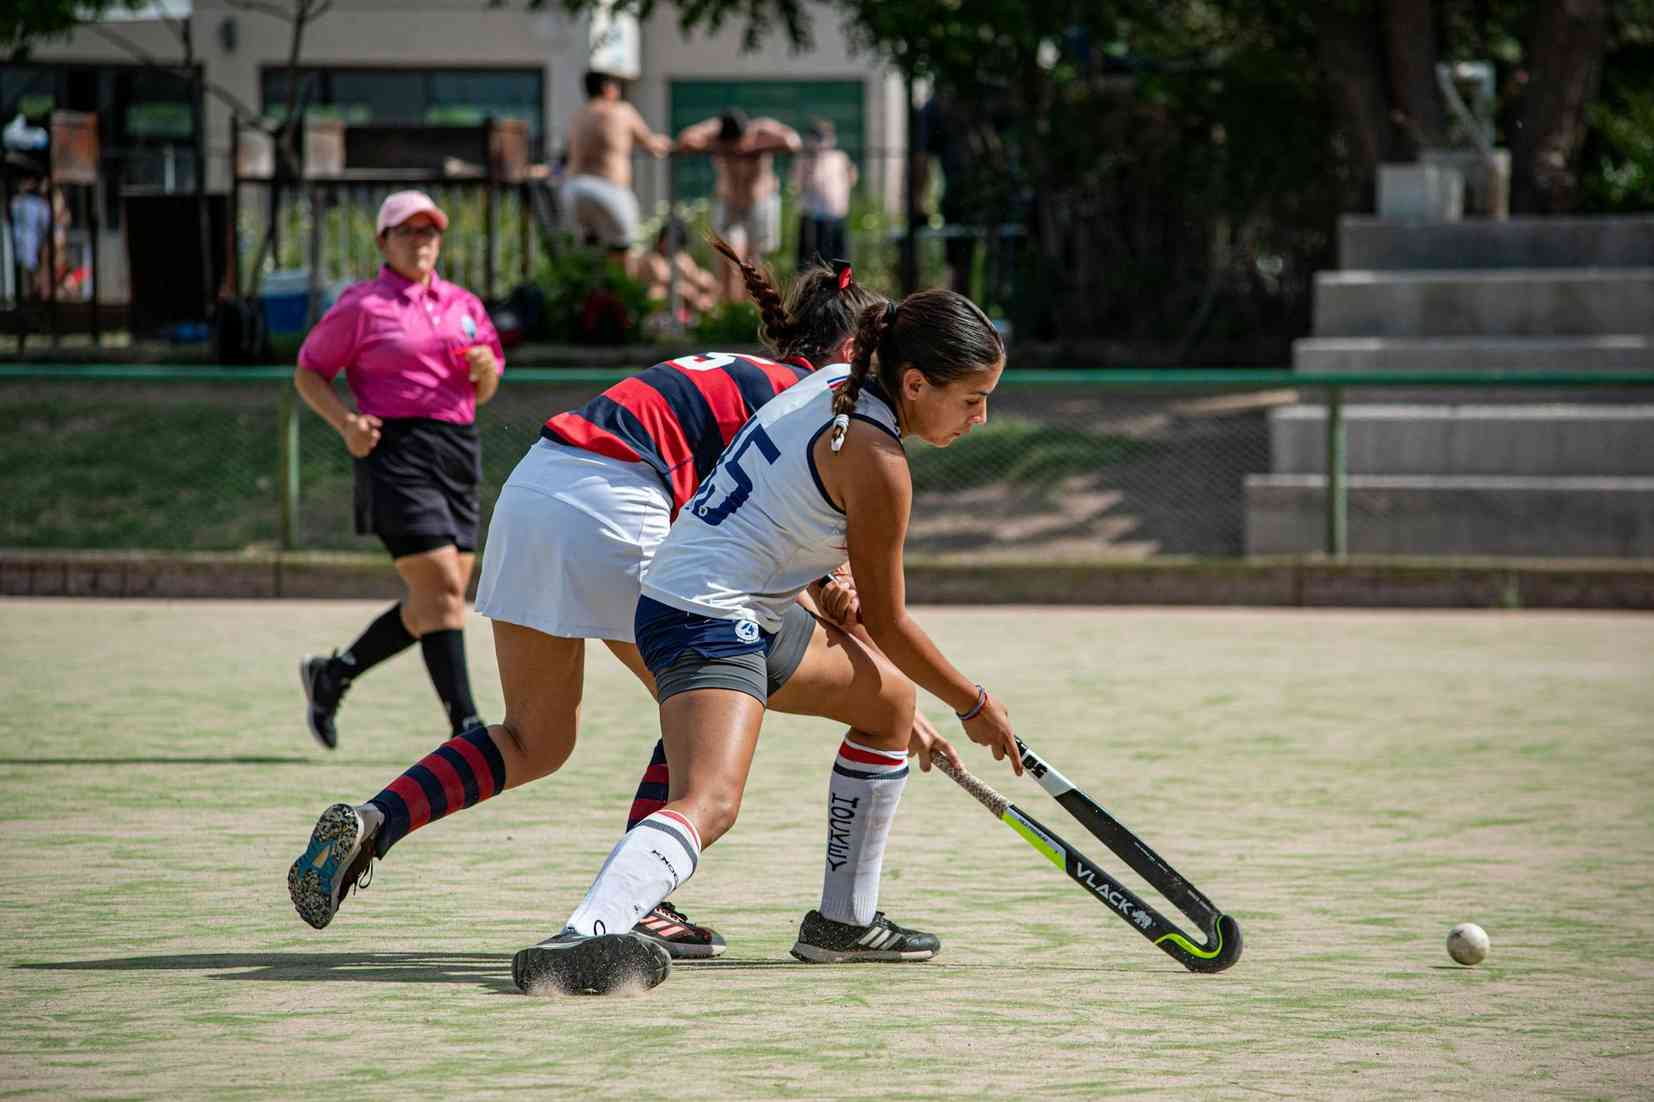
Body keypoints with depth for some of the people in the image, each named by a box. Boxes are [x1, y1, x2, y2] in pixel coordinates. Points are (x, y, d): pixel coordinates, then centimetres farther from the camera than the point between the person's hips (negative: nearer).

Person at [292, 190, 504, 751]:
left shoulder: (463, 305, 16)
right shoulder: (362, 305, -1)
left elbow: (482, 392, 22)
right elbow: (308, 372, 3)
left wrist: (485, 369, -2)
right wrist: (345, 421, -13)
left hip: (458, 451, 7)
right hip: (396, 449, -7)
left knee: (434, 603, 8)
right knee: (441, 588, -15)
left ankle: (331, 674, 27)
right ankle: (464, 725, -14)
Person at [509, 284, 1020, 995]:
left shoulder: (836, 383, 9)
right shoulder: (875, 460, -17)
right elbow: (886, 624, -6)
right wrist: (975, 706, 7)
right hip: (711, 620, -11)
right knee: (711, 802, -32)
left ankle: (844, 921, 30)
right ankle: (583, 934, -55)